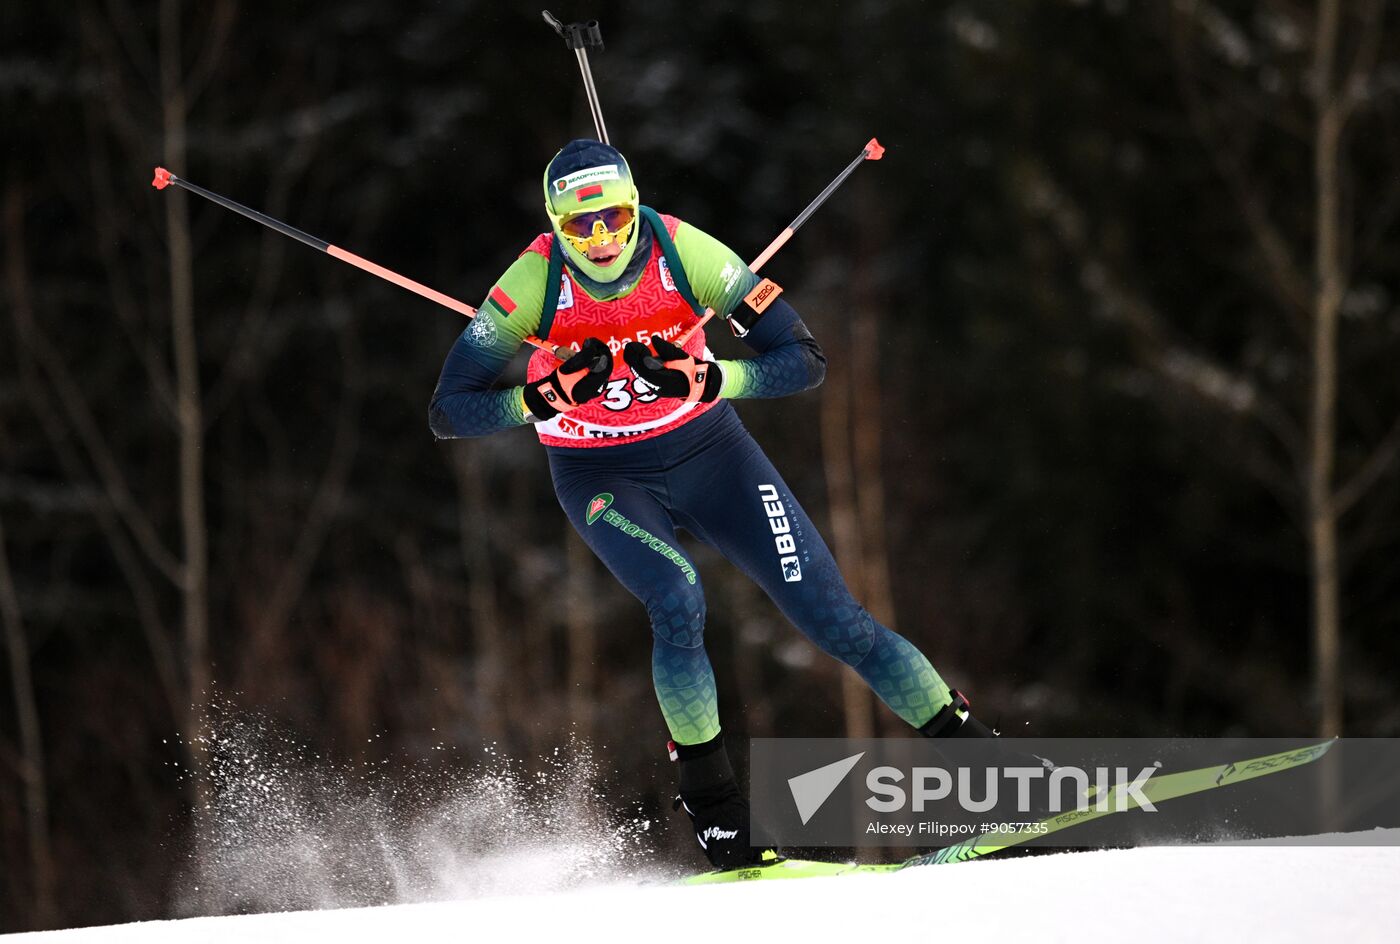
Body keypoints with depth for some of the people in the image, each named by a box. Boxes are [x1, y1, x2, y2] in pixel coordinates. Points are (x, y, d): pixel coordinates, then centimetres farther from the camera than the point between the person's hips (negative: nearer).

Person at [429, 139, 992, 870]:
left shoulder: (684, 252, -19)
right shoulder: (534, 282, -20)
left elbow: (805, 361, -15)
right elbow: (448, 412, -17)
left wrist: (707, 380, -31)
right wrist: (544, 398, -31)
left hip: (707, 451, 1)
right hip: (603, 478, -1)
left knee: (829, 615, -8)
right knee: (677, 602, -29)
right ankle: (709, 802, -11)